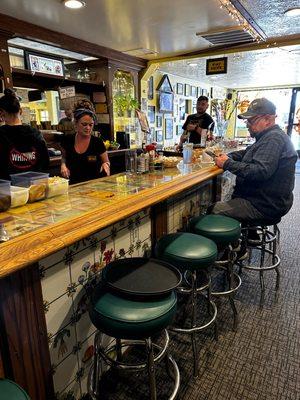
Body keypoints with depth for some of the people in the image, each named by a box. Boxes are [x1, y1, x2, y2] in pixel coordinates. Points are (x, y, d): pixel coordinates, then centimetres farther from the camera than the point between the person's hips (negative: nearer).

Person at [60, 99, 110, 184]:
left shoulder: (98, 142, -5)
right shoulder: (67, 140, 1)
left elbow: (106, 162, 7)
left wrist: (105, 165, -15)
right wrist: (63, 164, 1)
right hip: (74, 185, 1)